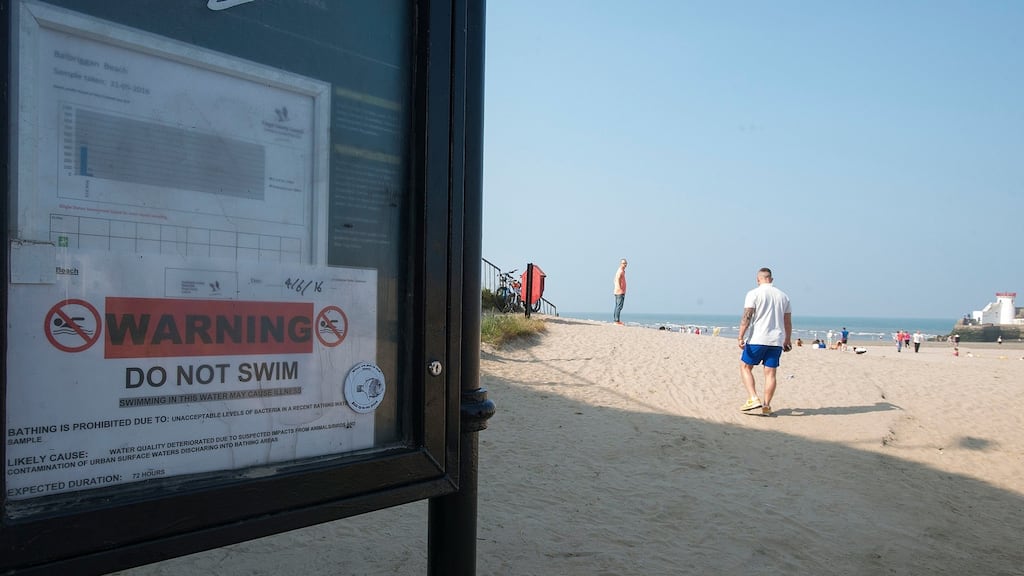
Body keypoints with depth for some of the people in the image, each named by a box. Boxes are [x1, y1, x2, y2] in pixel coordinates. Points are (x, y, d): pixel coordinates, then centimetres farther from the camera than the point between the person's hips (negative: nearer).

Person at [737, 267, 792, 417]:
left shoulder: (754, 294, -4)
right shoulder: (783, 296, 12)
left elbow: (747, 316, -13)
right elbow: (788, 322, 15)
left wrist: (741, 337, -14)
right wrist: (788, 341, 23)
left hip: (757, 339, -4)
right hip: (777, 341, 4)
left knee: (745, 367, 9)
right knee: (770, 373, 7)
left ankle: (753, 399, -4)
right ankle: (766, 406, 8)